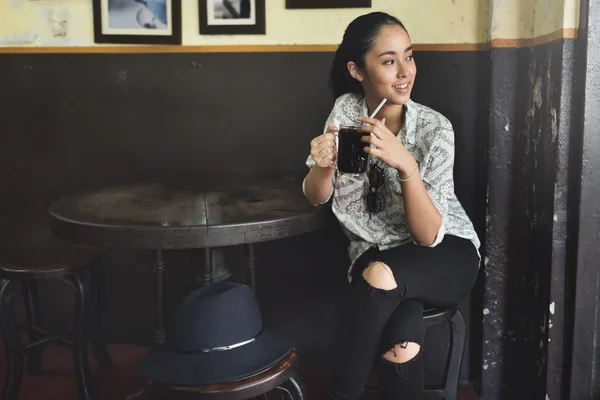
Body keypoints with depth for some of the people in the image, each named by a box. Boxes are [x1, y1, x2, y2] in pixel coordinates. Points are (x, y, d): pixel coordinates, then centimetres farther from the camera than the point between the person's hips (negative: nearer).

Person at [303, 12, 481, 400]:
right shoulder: (346, 110, -7)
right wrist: (323, 164, -23)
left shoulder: (434, 128, -17)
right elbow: (316, 197, 0)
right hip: (375, 254, 1)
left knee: (381, 275, -35)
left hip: (446, 255, -1)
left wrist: (407, 166, -36)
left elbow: (429, 236, -21)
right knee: (401, 344, -31)